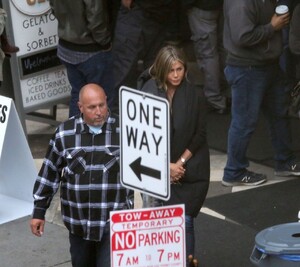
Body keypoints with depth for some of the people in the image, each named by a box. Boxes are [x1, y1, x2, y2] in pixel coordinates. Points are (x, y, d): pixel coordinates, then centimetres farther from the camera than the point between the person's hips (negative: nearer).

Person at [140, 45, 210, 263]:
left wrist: (181, 163, -7)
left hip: (190, 168, -1)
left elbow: (200, 135, -2)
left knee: (184, 220, -6)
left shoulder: (195, 95, -8)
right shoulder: (149, 92, -7)